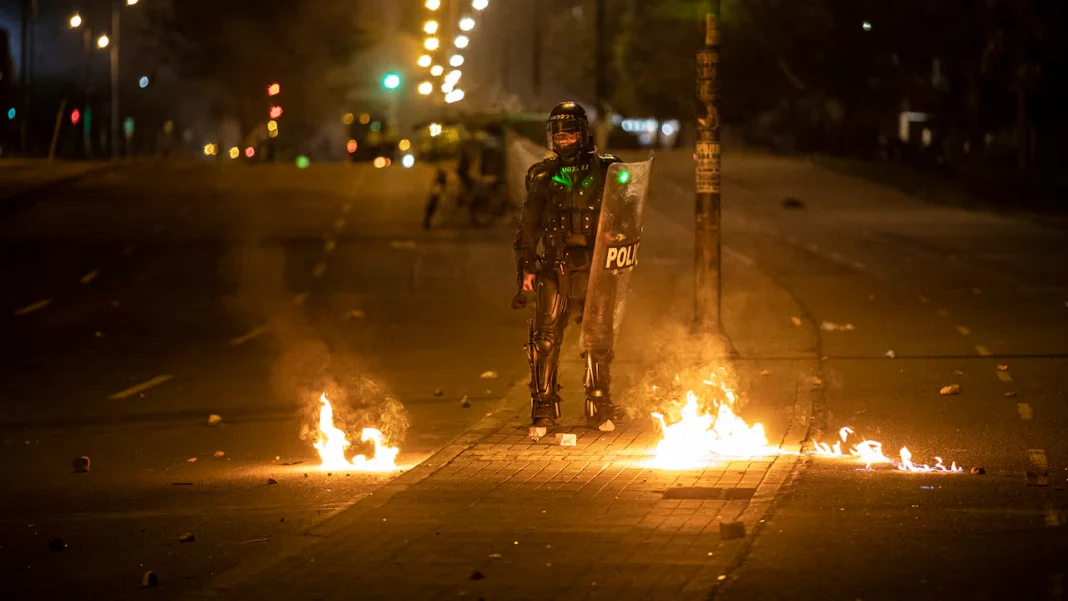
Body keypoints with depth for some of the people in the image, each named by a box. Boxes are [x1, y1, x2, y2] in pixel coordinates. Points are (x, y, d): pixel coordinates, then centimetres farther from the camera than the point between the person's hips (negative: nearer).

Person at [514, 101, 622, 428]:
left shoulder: (606, 170, 6)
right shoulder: (542, 176, 11)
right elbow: (528, 226, 15)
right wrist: (526, 267, 7)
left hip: (594, 267, -1)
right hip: (554, 267, 1)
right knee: (546, 337, -5)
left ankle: (599, 403, 11)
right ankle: (544, 405, 1)